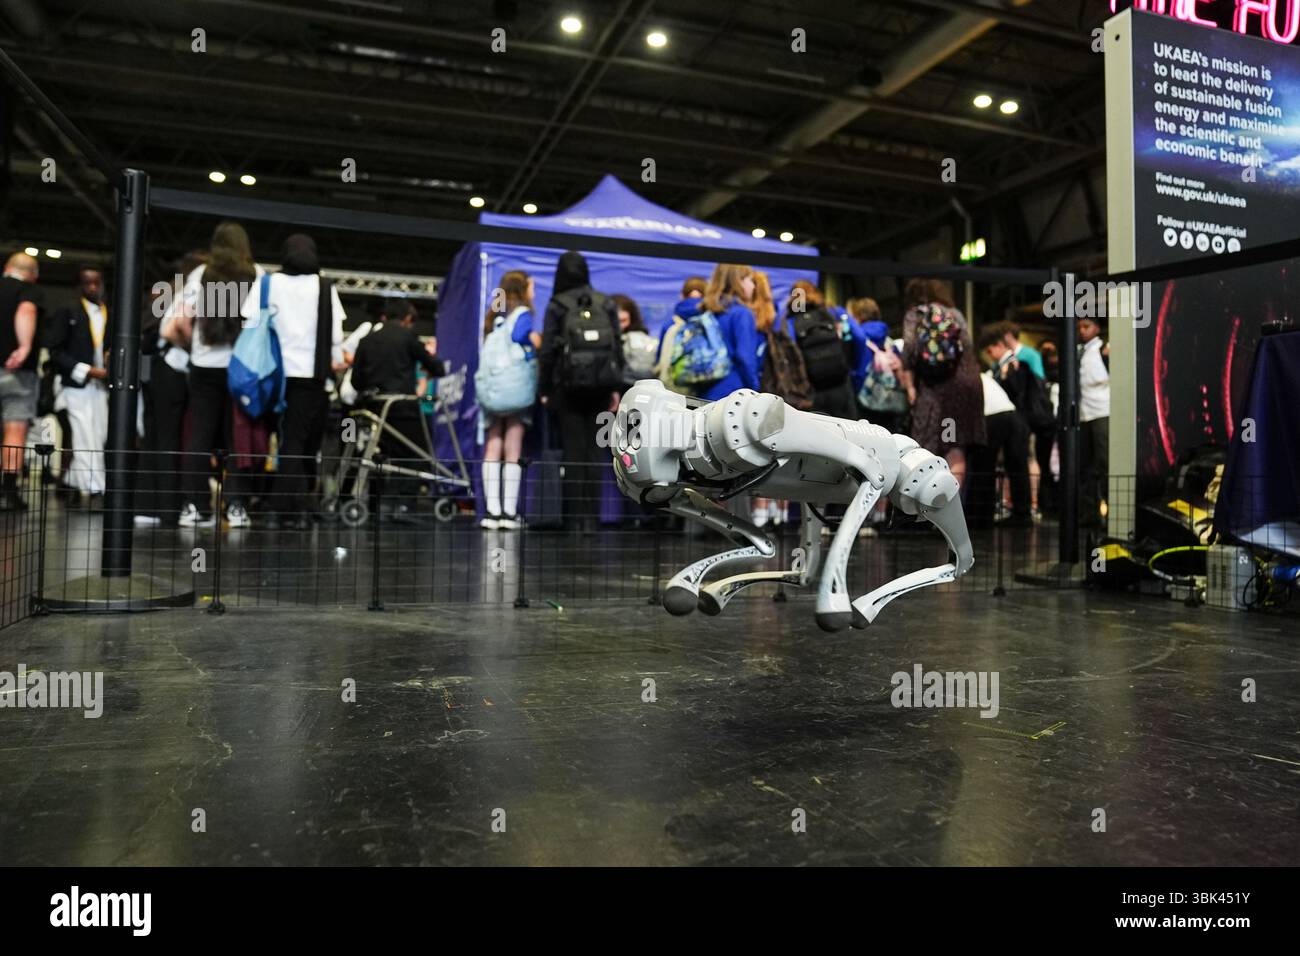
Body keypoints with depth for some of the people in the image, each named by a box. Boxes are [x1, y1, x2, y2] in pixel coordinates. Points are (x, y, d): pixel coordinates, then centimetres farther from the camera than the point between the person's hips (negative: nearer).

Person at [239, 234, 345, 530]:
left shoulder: (265, 283, 3)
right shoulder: (325, 288, 2)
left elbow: (251, 324, 1)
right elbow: (335, 331, 1)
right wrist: (337, 361, 15)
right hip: (310, 373, -1)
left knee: (281, 440, 7)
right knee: (297, 442, 6)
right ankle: (295, 510, 5)